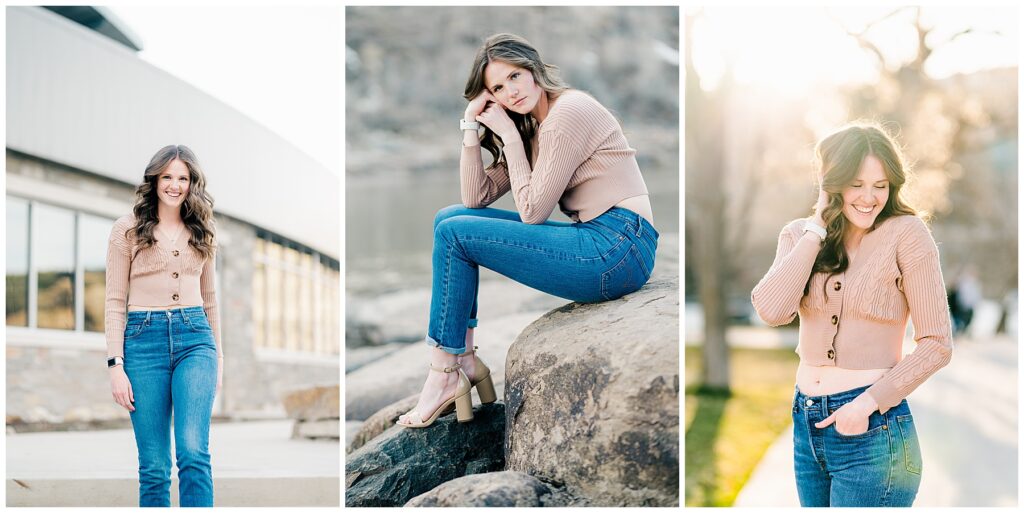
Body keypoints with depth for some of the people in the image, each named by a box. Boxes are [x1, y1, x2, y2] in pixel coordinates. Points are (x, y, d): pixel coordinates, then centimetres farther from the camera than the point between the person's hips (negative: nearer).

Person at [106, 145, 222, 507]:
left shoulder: (200, 231, 14)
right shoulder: (128, 229, 4)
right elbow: (115, 301, 2)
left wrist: (218, 355, 18)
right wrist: (115, 365, -6)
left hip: (195, 339, 1)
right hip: (144, 340, -1)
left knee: (193, 451, -16)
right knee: (153, 464, 0)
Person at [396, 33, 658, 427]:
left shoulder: (568, 112, -11)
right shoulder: (531, 128, 18)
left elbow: (532, 211, -11)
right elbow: (476, 197, 10)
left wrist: (509, 135, -5)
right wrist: (471, 125, 4)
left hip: (618, 247, -10)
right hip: (595, 240, 10)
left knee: (453, 234, -10)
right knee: (450, 218, 9)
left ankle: (446, 375, -2)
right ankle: (465, 360, 6)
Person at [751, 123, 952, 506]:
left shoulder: (905, 233, -8)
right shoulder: (800, 235, 4)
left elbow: (937, 343, -8)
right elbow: (773, 311, -14)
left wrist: (869, 402, -16)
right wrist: (818, 229, -10)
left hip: (871, 429, -5)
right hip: (807, 422, 5)